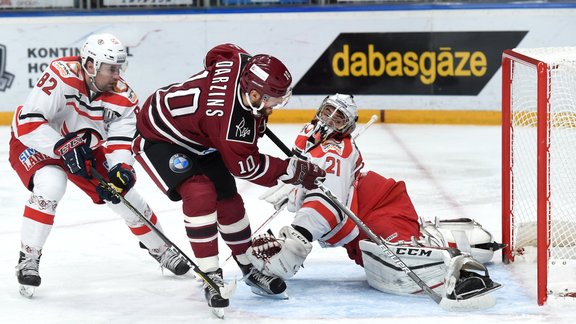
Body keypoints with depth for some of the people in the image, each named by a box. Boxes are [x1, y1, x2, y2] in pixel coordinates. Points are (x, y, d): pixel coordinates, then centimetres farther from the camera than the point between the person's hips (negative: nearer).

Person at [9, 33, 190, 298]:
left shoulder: (123, 97, -17)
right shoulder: (60, 76, -33)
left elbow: (120, 141, -17)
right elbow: (29, 121, -35)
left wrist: (120, 169, -37)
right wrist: (62, 147, -42)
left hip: (86, 149, 5)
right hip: (35, 144, -5)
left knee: (127, 198, 4)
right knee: (50, 187, -34)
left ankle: (160, 250, 30)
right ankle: (28, 259, -18)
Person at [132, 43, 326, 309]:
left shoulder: (242, 62, -20)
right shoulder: (231, 121, -40)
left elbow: (218, 53, 5)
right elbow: (246, 166, -25)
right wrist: (294, 171, -20)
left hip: (198, 138, 9)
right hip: (158, 135, -9)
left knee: (228, 198, 8)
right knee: (199, 193, -26)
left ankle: (249, 268, 22)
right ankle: (211, 278, -18)